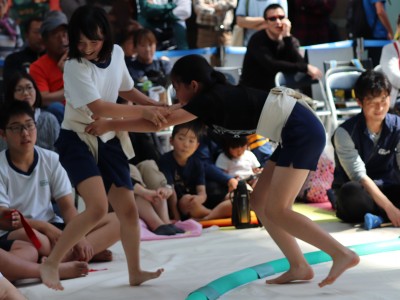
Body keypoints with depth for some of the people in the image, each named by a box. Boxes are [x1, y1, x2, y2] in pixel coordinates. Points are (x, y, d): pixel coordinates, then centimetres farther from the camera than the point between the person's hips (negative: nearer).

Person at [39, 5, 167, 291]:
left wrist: (158, 107, 4)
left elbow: (127, 90, 17)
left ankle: (135, 272, 22)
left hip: (109, 140, 6)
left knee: (128, 209, 6)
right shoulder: (75, 67, -20)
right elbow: (98, 108, -29)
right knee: (98, 206, -23)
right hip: (78, 139, -6)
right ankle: (51, 264, -12)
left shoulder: (116, 53, -1)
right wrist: (144, 111, -32)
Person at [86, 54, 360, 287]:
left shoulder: (211, 99, -13)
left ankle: (342, 254, -11)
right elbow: (167, 115, 18)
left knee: (276, 211, -11)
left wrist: (111, 125, -12)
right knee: (260, 203, 9)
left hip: (302, 131, -10)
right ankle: (299, 266, 9)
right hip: (297, 133, 10)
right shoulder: (217, 96, 13)